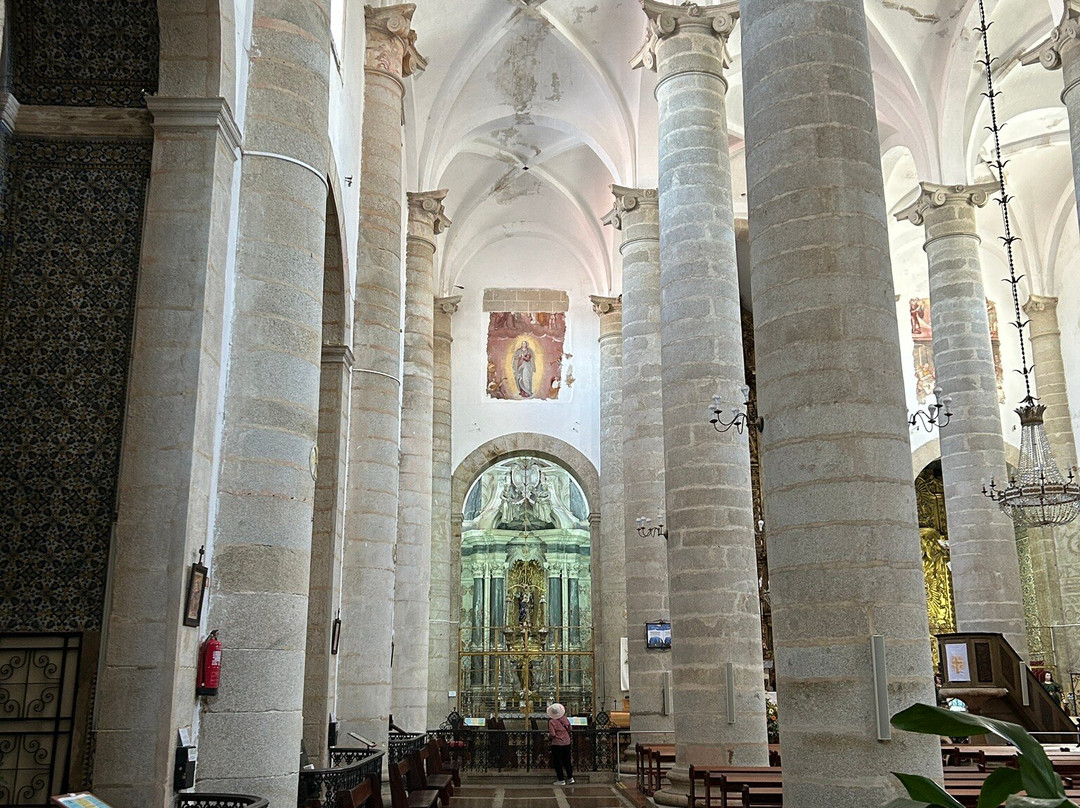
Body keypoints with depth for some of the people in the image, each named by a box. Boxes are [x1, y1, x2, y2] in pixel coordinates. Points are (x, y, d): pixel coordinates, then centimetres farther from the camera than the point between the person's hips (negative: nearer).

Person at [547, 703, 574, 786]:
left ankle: (561, 780, 9)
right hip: (566, 742, 5)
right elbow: (569, 729, 11)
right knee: (567, 761, 16)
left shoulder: (551, 721, -17)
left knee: (557, 762, 6)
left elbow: (552, 734, -21)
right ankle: (570, 778, 18)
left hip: (557, 744, -5)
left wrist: (549, 736, 0)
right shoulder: (565, 719, -1)